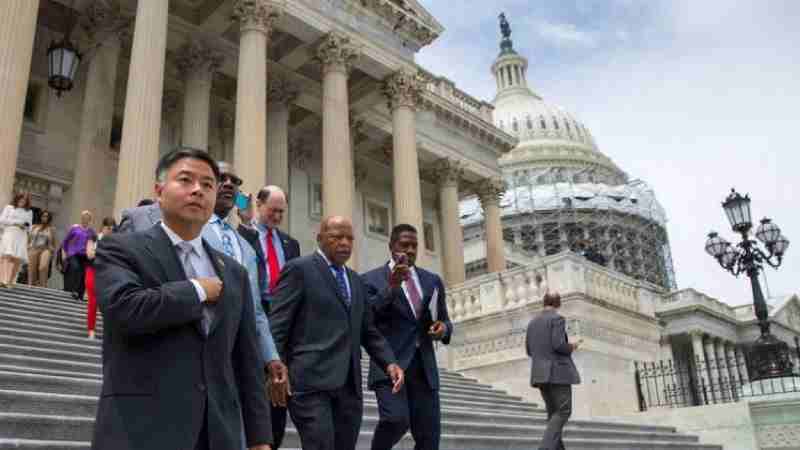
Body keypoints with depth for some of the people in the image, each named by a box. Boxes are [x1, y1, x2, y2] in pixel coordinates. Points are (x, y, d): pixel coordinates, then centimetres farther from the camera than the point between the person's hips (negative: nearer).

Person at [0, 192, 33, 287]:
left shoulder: (29, 212, 20)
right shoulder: (9, 207, 13)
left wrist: (26, 226, -3)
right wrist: (14, 222, -6)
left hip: (21, 236, 2)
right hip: (9, 234, -2)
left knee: (18, 259, -11)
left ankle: (10, 282, -12)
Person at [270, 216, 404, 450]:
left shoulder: (356, 281, 20)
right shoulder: (299, 269, 0)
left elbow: (368, 331, 20)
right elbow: (277, 326, -5)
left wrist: (389, 362, 5)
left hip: (349, 384, 6)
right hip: (311, 379, -6)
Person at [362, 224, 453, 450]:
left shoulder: (433, 280, 15)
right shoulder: (372, 279, 2)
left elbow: (445, 321, 22)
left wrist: (444, 328, -2)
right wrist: (391, 286, -20)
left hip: (424, 366, 4)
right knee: (396, 419, -24)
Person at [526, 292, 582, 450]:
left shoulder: (532, 322, 14)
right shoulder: (557, 318, -8)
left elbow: (529, 350, 15)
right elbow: (558, 345, -19)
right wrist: (572, 347, 1)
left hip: (540, 373, 7)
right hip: (558, 371, -7)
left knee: (553, 412, 11)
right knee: (563, 411, -4)